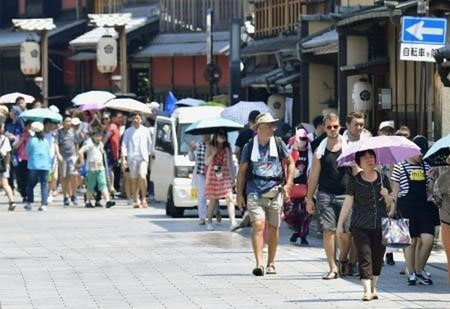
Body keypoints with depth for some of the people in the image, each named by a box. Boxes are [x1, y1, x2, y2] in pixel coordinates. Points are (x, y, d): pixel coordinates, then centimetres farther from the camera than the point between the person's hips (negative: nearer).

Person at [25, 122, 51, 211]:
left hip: (34, 166, -2)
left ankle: (29, 204, 11)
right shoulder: (46, 142, 3)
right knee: (44, 185, 2)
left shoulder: (32, 141, -5)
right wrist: (49, 164, 18)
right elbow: (49, 154, 9)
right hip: (45, 166, 2)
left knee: (31, 185, 10)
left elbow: (27, 152, 5)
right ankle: (44, 204, -6)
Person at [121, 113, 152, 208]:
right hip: (132, 158, 1)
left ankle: (144, 198, -5)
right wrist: (124, 158, -5)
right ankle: (136, 201, 9)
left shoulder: (145, 131, 10)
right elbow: (124, 145, 4)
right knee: (134, 180, 2)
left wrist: (149, 154, 18)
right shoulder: (128, 131, 8)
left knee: (142, 177, -17)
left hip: (143, 158, -1)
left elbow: (149, 144, 19)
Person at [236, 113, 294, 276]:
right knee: (258, 226, -15)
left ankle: (271, 263, 22)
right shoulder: (249, 146, 2)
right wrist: (239, 193, 6)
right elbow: (242, 170, 9)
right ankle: (259, 264, -21)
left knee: (273, 228, 8)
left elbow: (290, 163, 13)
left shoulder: (278, 143, 5)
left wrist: (288, 184, 3)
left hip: (275, 191, 2)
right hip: (255, 192, -2)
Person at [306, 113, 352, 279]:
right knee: (328, 231, -6)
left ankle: (343, 261, 27)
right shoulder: (320, 149, 7)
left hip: (344, 195, -1)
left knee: (345, 232, 1)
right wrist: (309, 198, 7)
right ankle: (333, 268, -2)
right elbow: (314, 175, 10)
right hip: (325, 195, 1)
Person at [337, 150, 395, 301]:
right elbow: (347, 204, 3)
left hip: (380, 226, 2)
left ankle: (373, 288, 21)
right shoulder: (354, 181, 2)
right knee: (364, 256, -11)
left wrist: (387, 196, -9)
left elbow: (391, 203, 13)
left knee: (378, 257, 6)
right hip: (360, 226, -2)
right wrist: (340, 224, 0)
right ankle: (367, 290, -14)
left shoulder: (383, 179, 8)